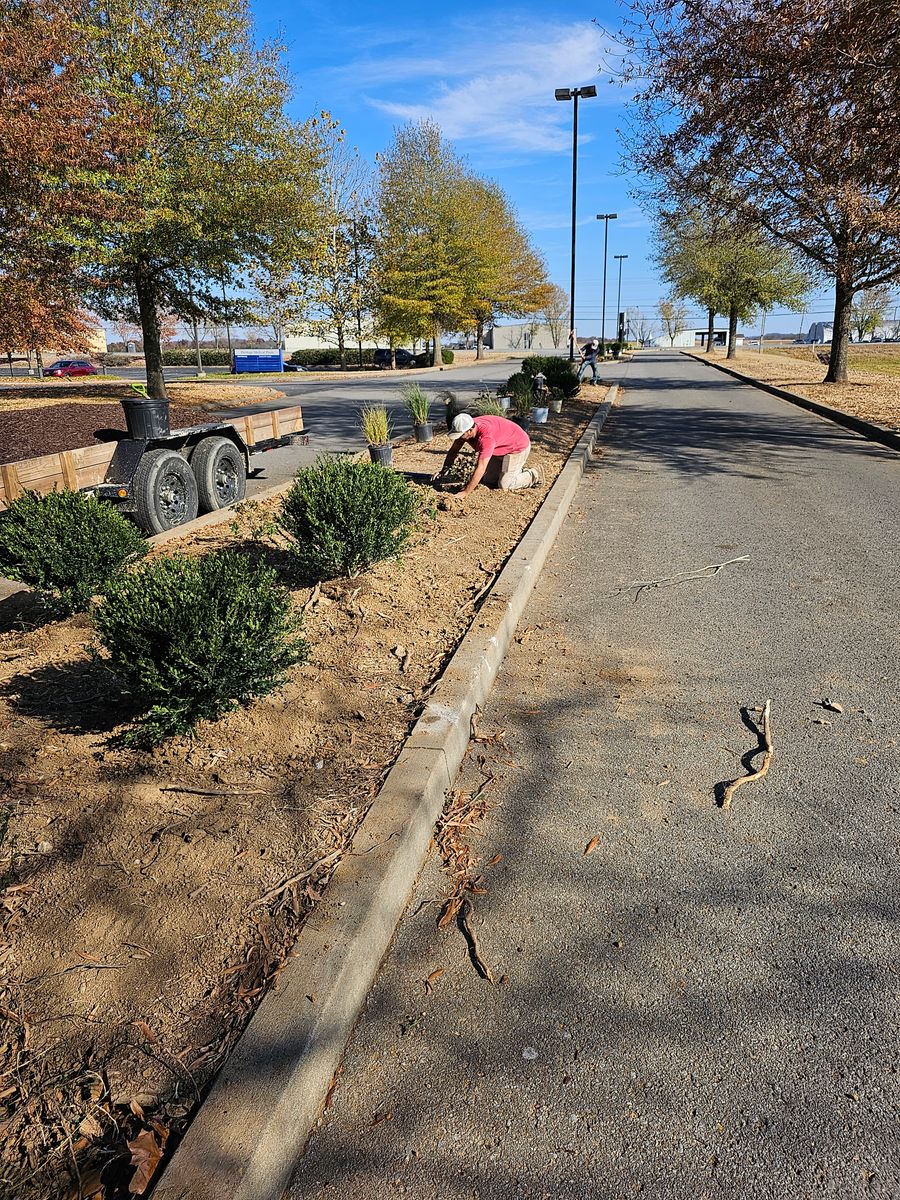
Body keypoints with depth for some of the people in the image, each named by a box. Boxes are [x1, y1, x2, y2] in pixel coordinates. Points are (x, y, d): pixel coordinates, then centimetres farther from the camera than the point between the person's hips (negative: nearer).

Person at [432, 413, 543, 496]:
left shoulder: (486, 436, -41)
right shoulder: (465, 428, -16)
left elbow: (480, 468, -41)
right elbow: (453, 451, -1)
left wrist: (465, 493, -40)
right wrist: (442, 472, -13)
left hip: (519, 446, -9)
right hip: (501, 448, 9)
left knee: (504, 485, -12)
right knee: (488, 480, 8)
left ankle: (533, 475, 8)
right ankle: (519, 471, 25)